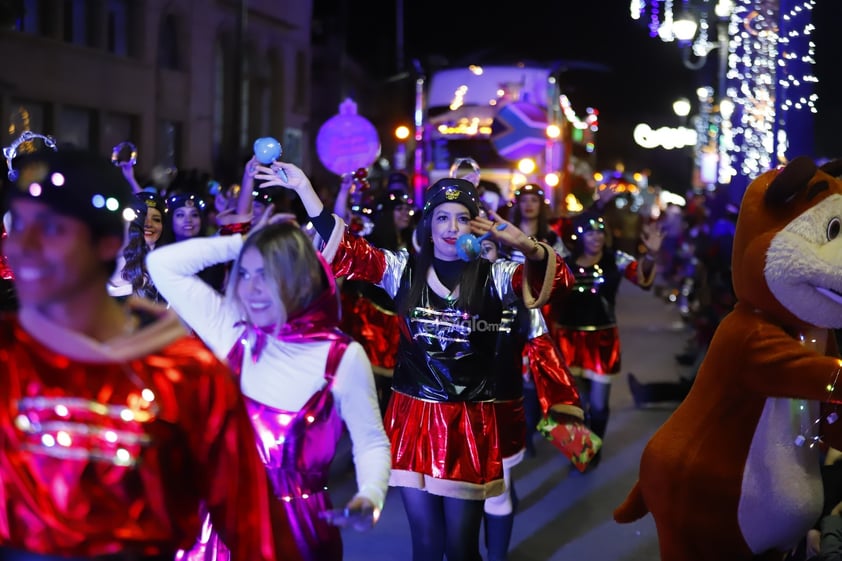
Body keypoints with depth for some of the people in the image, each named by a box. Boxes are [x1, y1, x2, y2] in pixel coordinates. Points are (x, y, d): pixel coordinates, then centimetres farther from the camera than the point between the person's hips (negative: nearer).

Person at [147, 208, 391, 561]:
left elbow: (371, 443, -2)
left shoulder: (344, 358, -11)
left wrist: (369, 496, -22)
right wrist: (239, 242, -1)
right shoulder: (233, 331, 0)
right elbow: (163, 264, 3)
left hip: (297, 529, -3)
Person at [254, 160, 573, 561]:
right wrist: (303, 188, -11)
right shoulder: (404, 270, 3)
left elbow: (556, 278, -17)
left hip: (470, 422, -1)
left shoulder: (494, 277, -2)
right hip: (412, 416, 2)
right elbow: (345, 250, -3)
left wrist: (526, 246, -38)